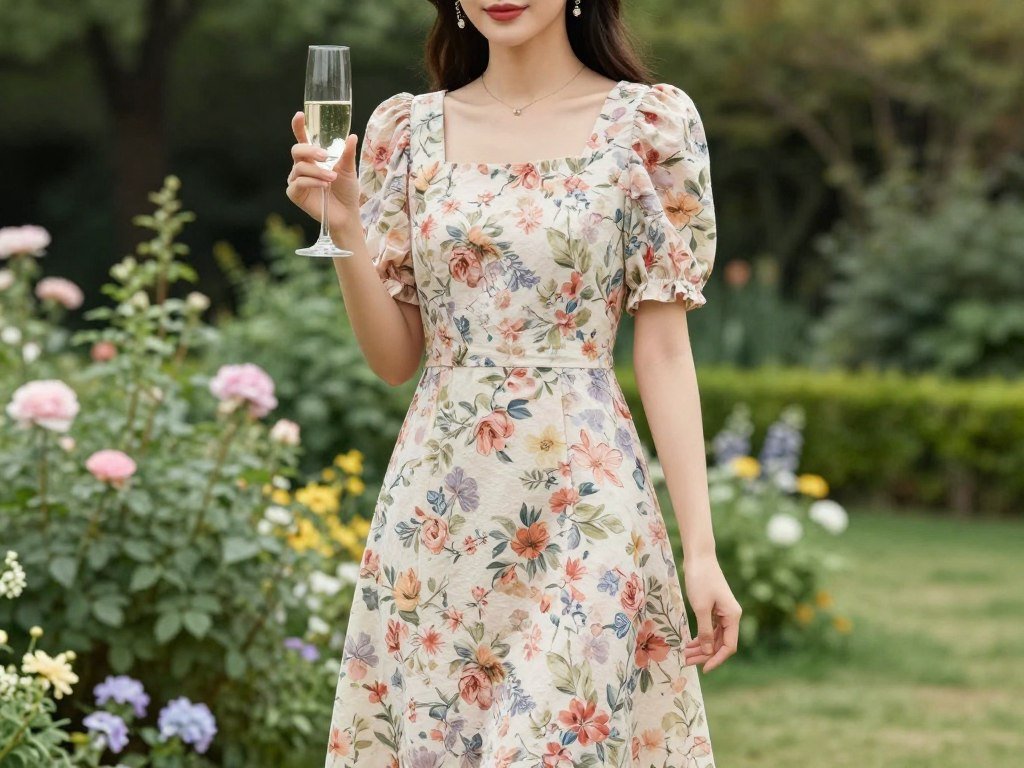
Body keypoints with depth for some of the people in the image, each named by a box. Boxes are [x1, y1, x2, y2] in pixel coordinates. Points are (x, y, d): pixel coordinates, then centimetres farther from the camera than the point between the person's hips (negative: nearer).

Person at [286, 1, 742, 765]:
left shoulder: (648, 122, -2)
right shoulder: (407, 129, 7)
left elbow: (663, 349, -3)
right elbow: (395, 357, 8)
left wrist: (701, 546, -8)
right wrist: (344, 224, -7)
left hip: (584, 502, -3)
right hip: (436, 507, 3)